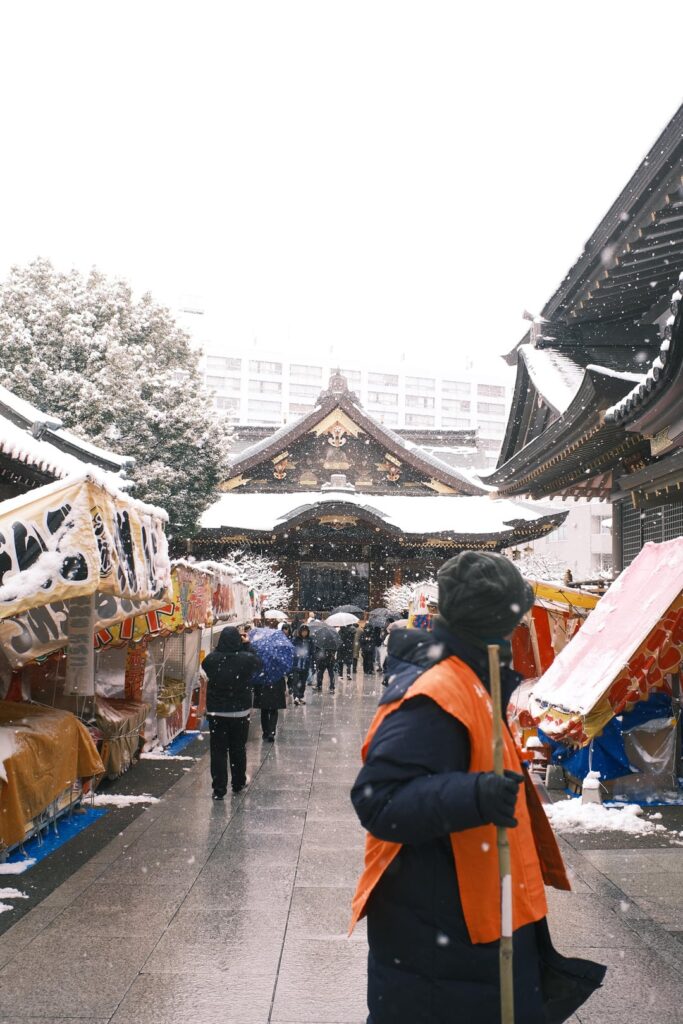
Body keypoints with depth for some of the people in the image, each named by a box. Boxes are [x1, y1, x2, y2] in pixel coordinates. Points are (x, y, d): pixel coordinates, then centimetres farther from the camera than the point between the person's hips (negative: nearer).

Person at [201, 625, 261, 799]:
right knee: (238, 749, 17)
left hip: (216, 712, 0)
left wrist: (222, 646, 8)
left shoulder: (211, 659, -15)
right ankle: (238, 783, 32)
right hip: (240, 712, 0)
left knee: (218, 750, 6)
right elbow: (258, 662, 6)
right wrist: (247, 645, 10)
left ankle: (219, 788, 5)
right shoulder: (246, 659, -17)